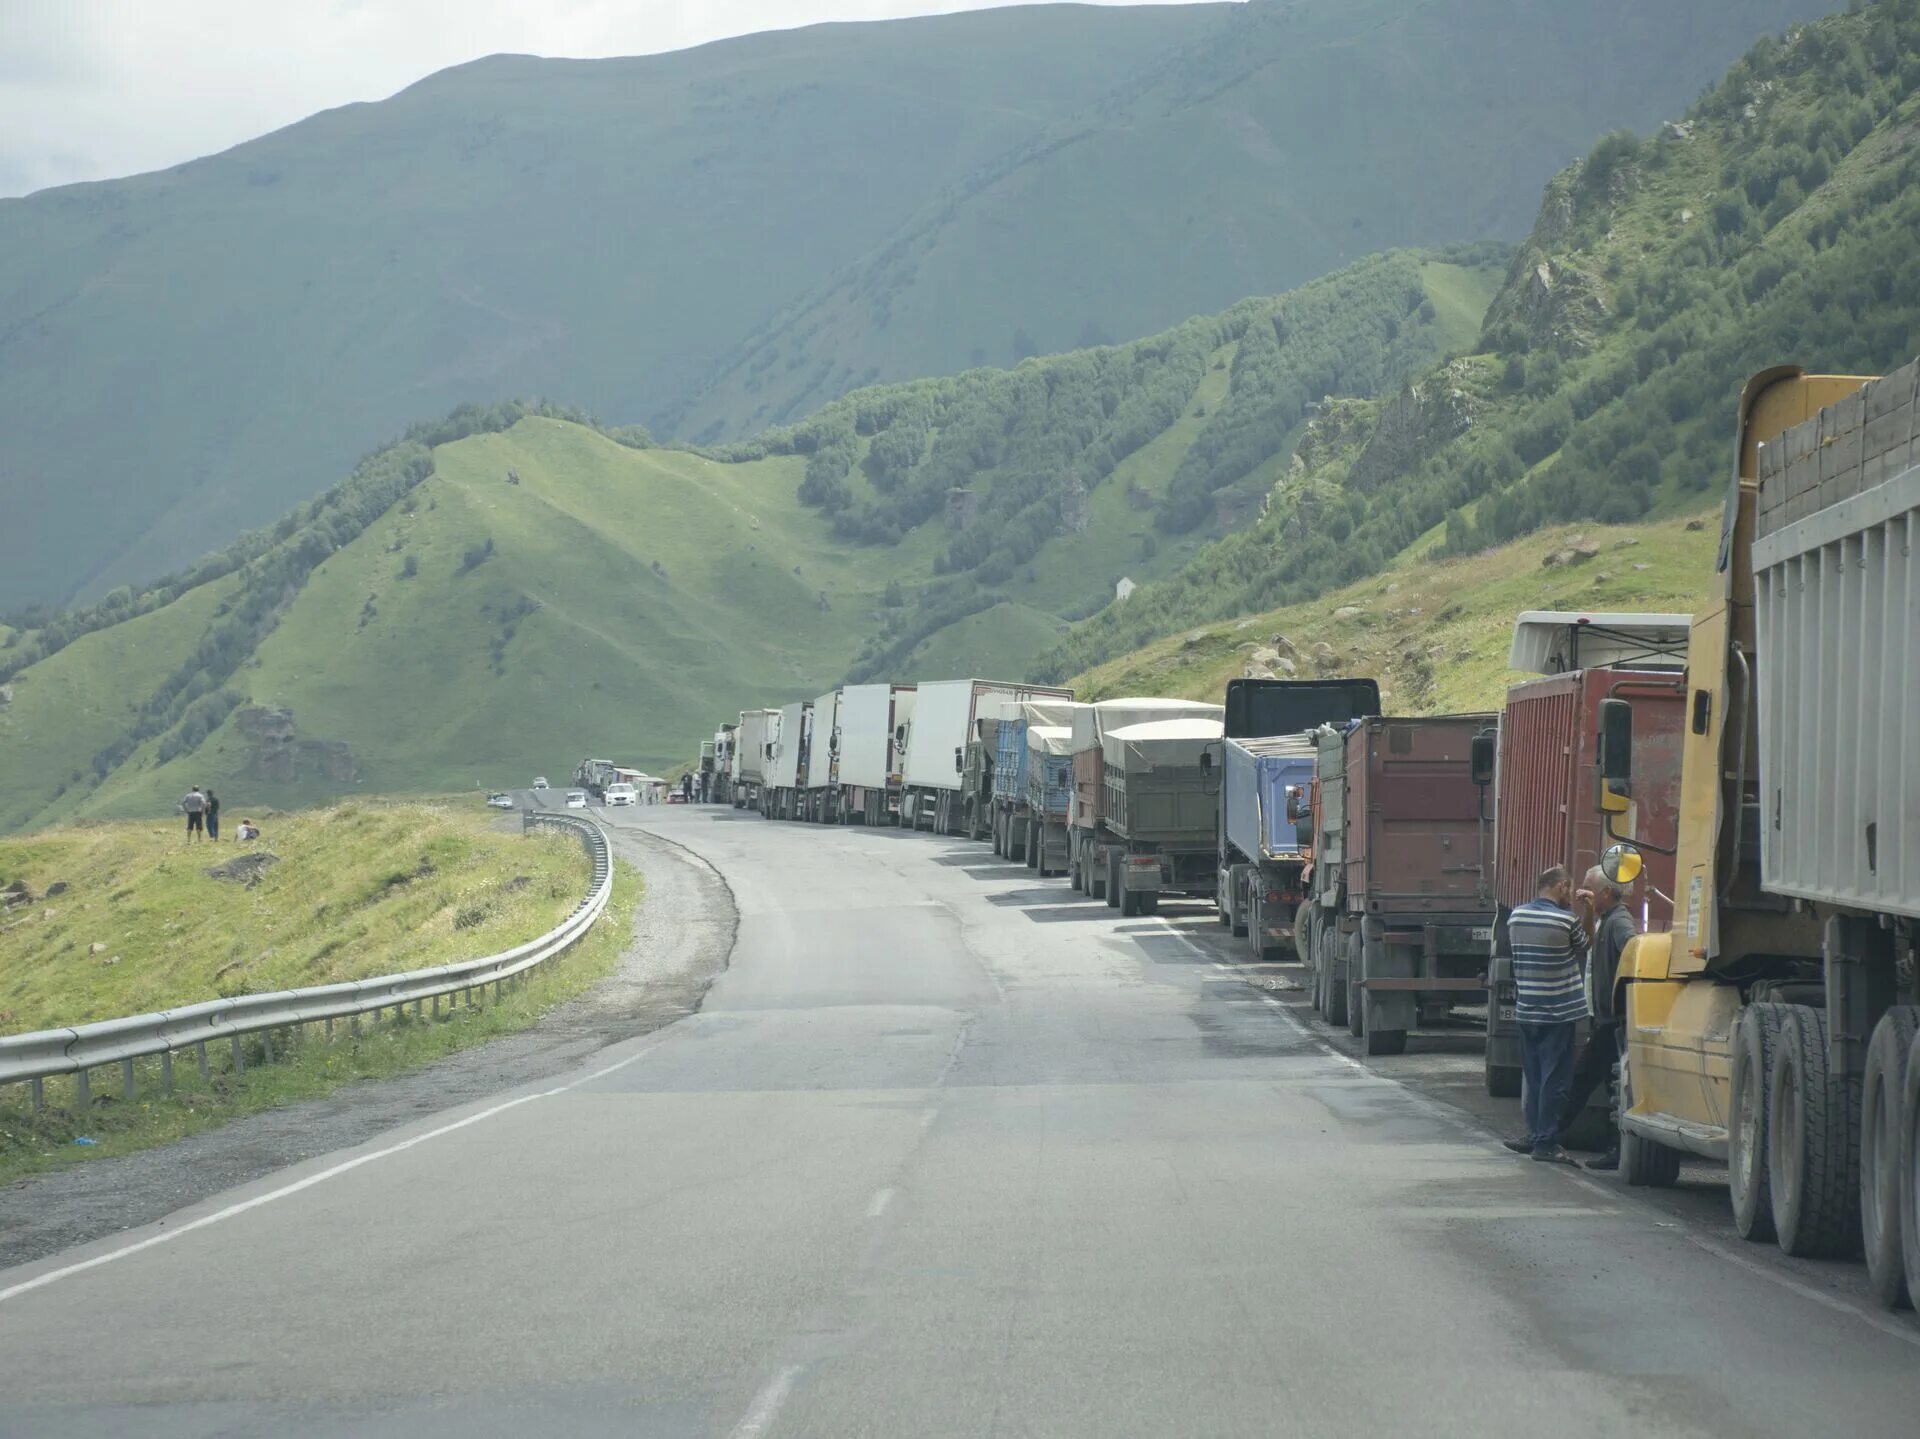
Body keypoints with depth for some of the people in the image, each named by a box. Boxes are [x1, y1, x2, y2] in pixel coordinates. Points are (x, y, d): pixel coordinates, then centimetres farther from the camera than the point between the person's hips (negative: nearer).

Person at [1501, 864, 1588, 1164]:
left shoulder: (1516, 916, 3)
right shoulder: (1566, 920, -13)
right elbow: (1584, 949, 1)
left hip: (1525, 1011, 6)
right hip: (1558, 1012, -6)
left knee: (1534, 1077, 15)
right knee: (1554, 1080, 0)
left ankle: (1536, 1136, 20)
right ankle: (1546, 1142, 0)